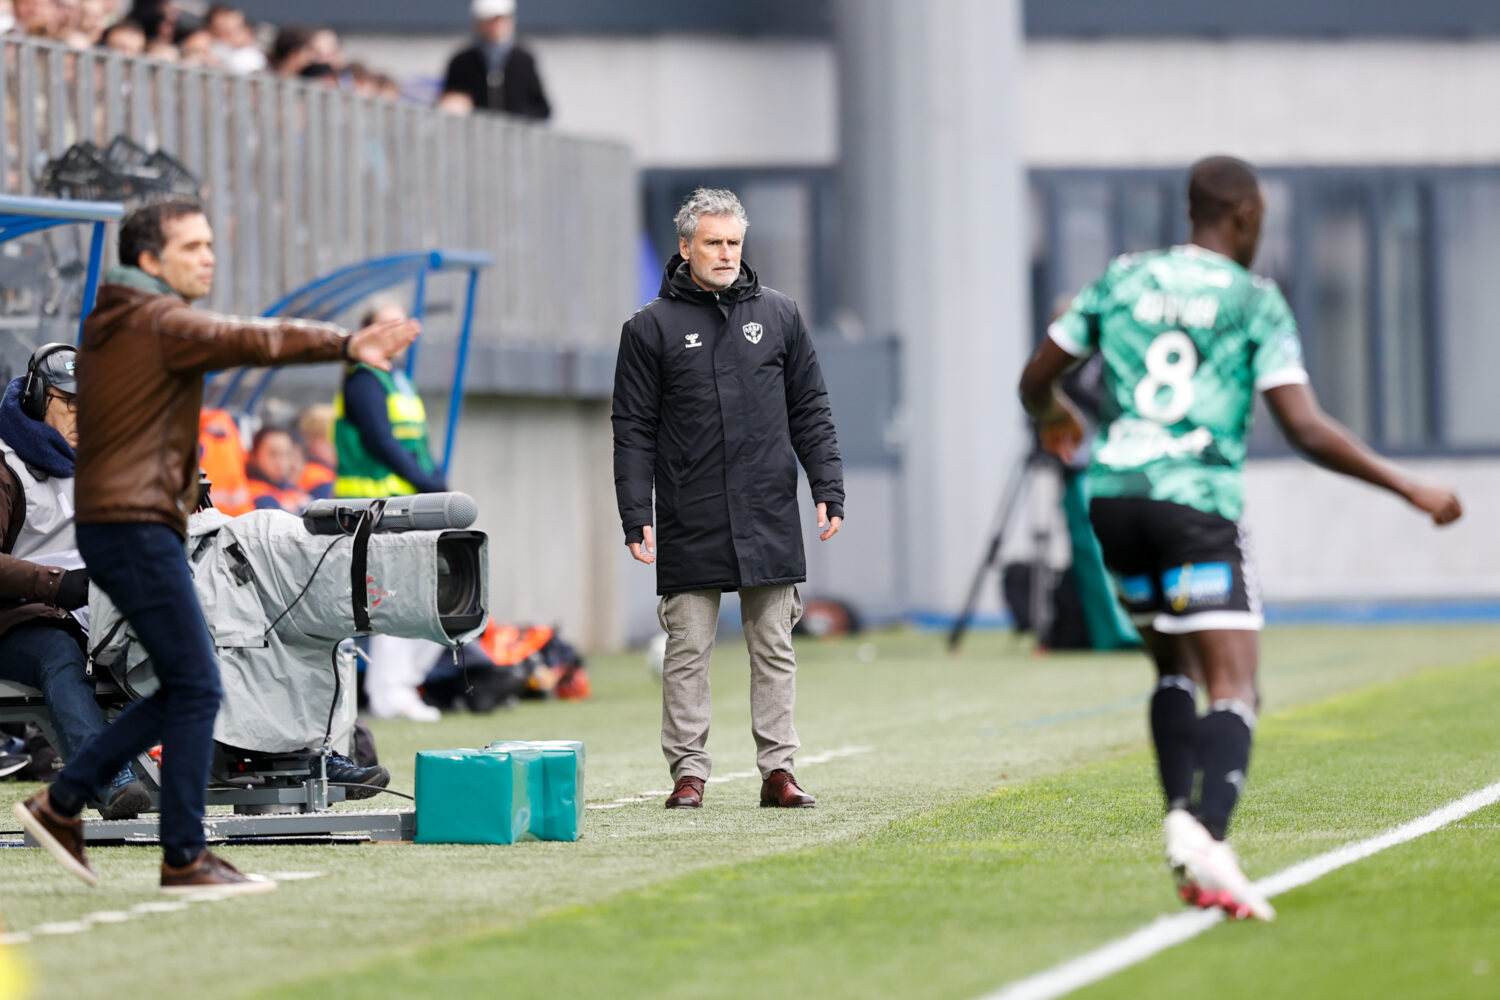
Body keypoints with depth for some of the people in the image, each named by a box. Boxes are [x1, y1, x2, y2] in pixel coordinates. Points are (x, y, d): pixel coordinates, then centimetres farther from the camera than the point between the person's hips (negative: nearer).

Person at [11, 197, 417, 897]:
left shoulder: (106, 328, 19)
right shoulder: (161, 323, -12)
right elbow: (251, 342, -26)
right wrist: (345, 344, -35)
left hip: (109, 526, 10)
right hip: (138, 526, -10)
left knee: (184, 688, 13)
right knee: (196, 688, -7)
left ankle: (61, 803, 13)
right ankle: (185, 858, -6)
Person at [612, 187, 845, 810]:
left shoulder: (779, 316, 10)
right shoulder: (651, 327, 3)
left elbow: (811, 411, 12)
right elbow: (634, 429, 2)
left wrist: (828, 490, 3)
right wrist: (635, 517, -6)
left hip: (770, 520, 2)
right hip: (689, 526, -2)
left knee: (774, 649, 3)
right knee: (687, 653, 0)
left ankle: (778, 769, 7)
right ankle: (688, 770, 5)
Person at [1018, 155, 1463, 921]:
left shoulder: (1123, 279, 11)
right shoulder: (1254, 301, -1)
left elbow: (1036, 380, 16)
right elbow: (1306, 431, -9)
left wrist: (1055, 420, 41)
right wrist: (1409, 489, -2)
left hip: (1114, 496, 5)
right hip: (1196, 504, -5)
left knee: (1176, 670, 21)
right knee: (1233, 689, -9)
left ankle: (1181, 822, 3)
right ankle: (1208, 837, -33)